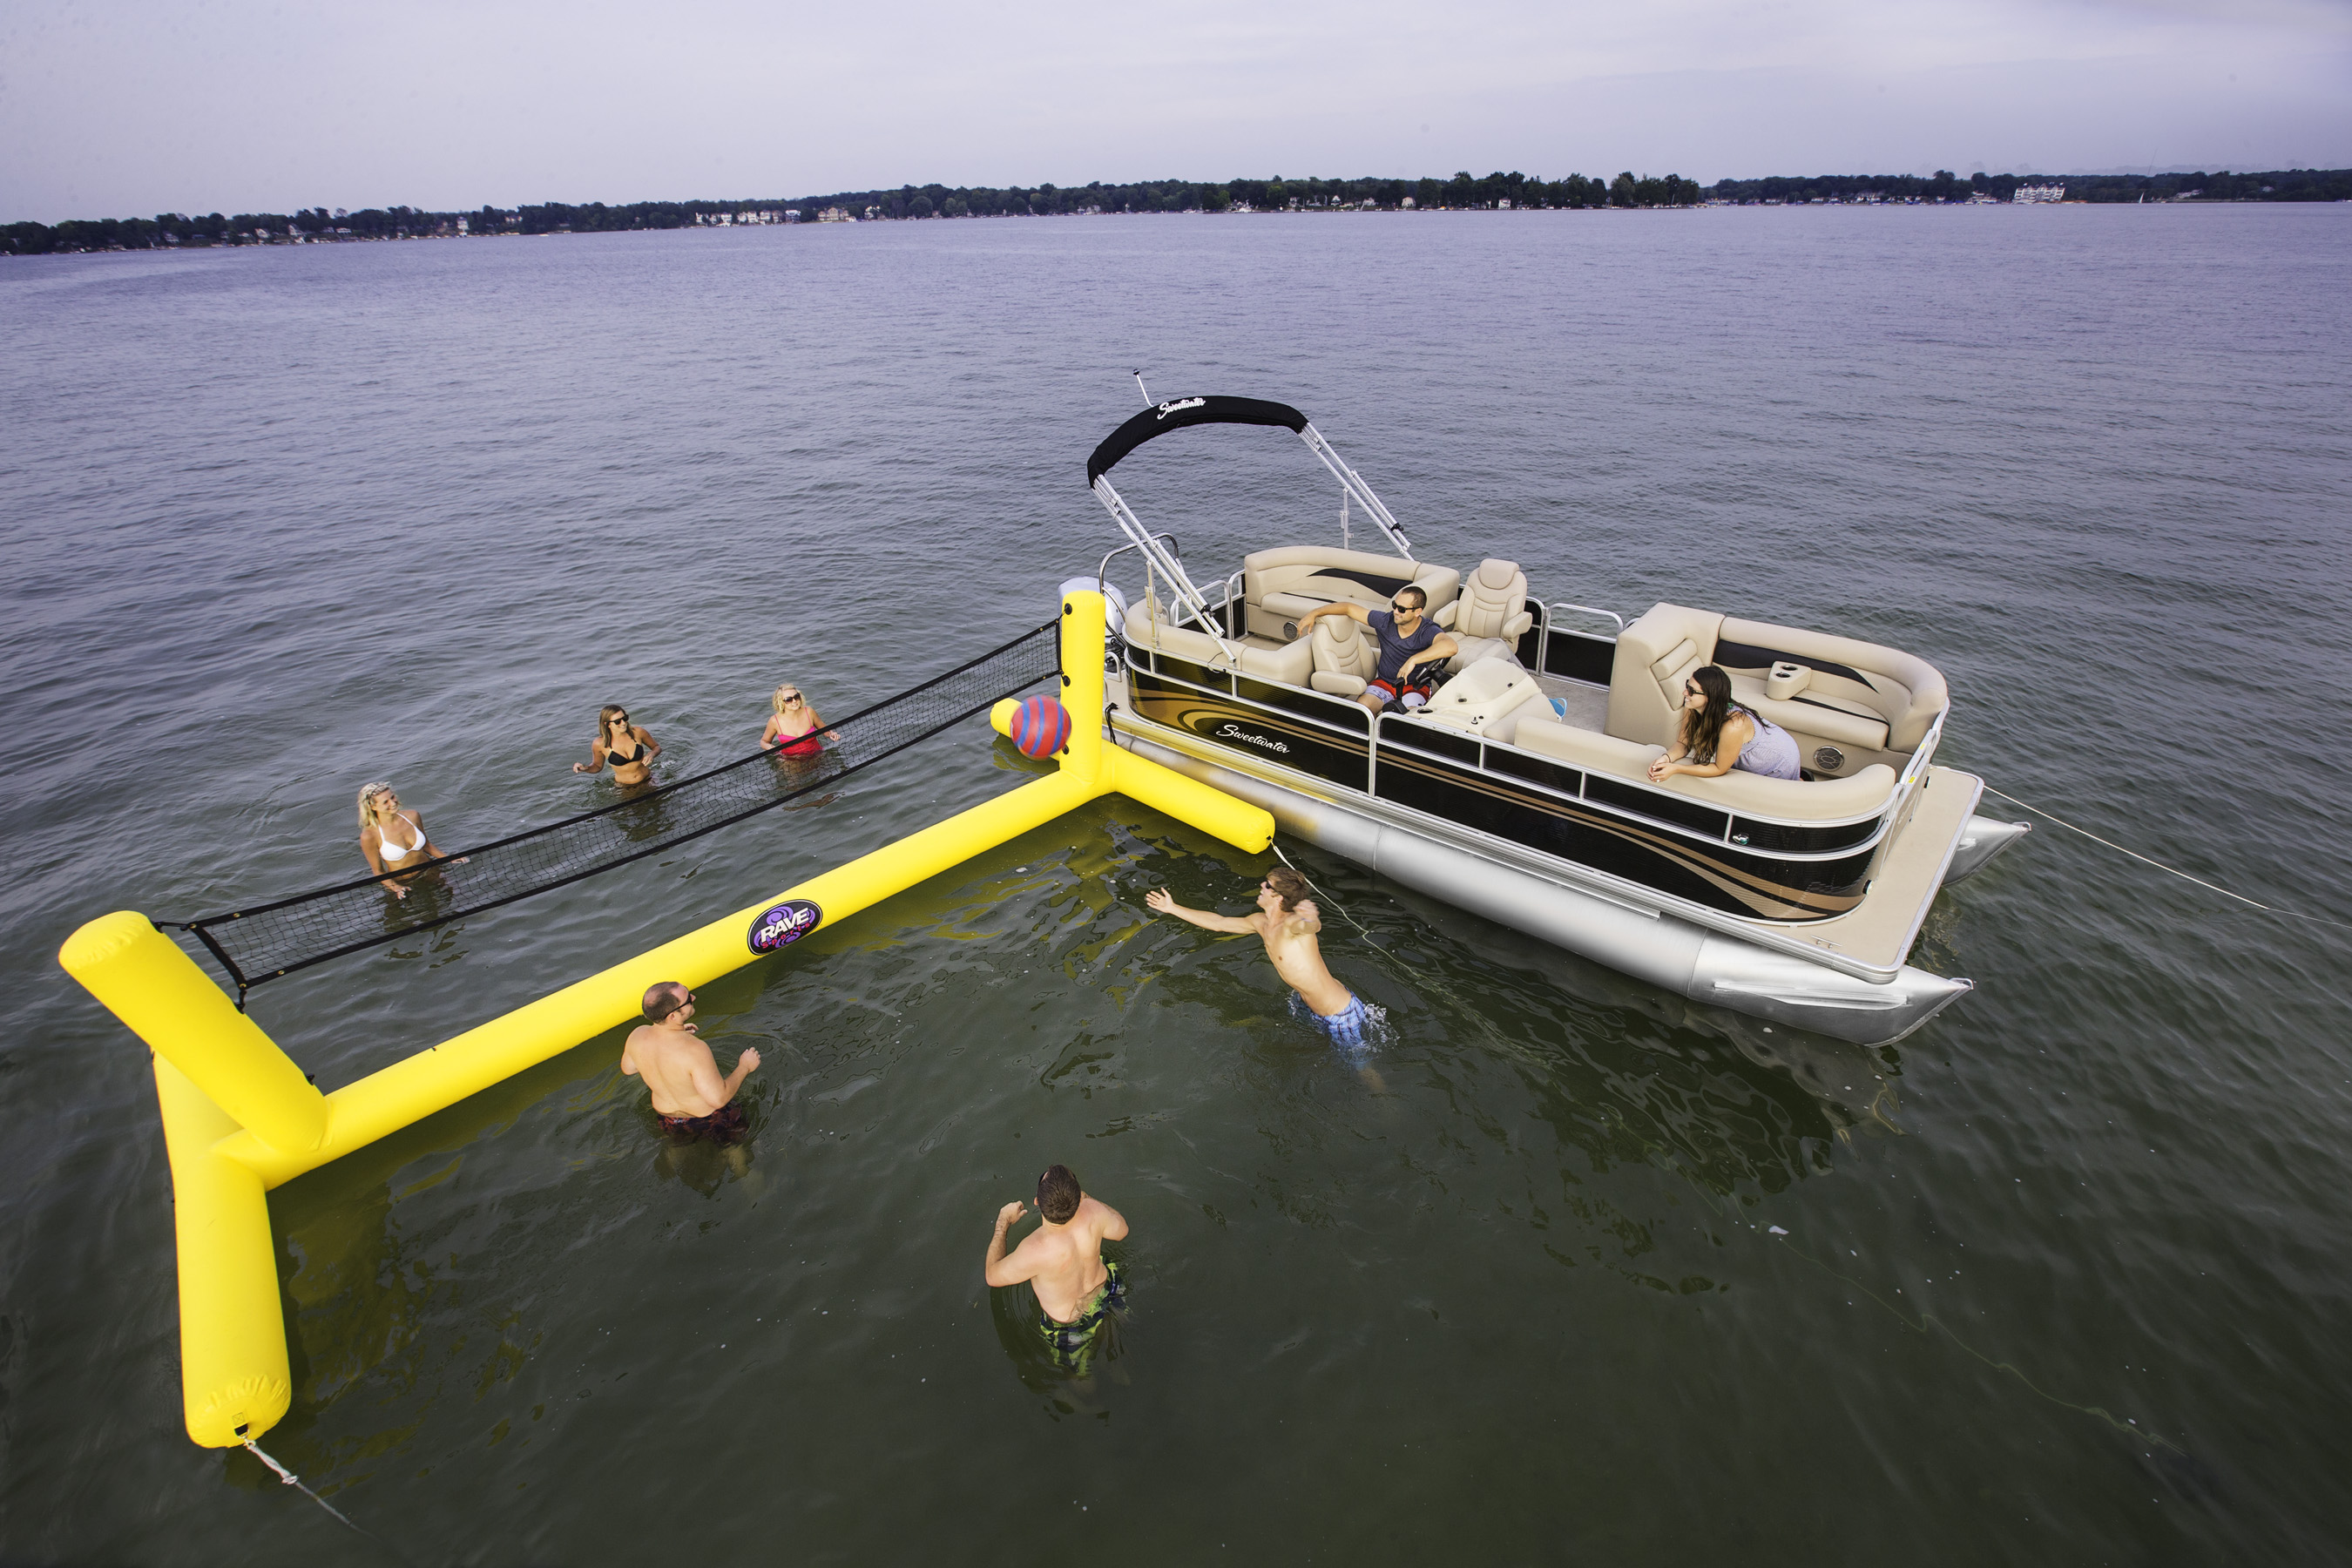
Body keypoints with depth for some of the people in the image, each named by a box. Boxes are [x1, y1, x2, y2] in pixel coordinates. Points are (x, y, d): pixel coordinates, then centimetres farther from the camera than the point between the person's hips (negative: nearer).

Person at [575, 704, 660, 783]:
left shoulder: (637, 732, -8)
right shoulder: (600, 743, -9)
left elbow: (657, 747, 11)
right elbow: (597, 766, 11)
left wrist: (652, 754, -10)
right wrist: (585, 768, -8)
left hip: (647, 781, 0)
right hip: (624, 787, 0)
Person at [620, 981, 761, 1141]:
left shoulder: (637, 1036, -20)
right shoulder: (693, 1050, -39)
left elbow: (628, 1068, 4)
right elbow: (718, 1099, -33)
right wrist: (744, 1067, -19)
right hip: (710, 1120, -6)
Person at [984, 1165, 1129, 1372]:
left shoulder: (1035, 1251, -45)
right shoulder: (1092, 1211, -34)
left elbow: (993, 1277, -22)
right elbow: (1121, 1230, -8)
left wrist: (1003, 1221, -11)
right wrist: (1087, 1197, 0)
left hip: (1069, 1323, -3)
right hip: (1103, 1292, 4)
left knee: (1079, 1371, 30)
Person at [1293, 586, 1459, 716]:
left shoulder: (1427, 631, -19)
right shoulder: (1386, 621, -7)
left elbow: (1451, 646, -41)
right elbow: (1348, 607, 1)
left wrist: (1413, 660, -43)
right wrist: (1314, 613, -6)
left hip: (1416, 687, -3)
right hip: (1384, 682, 3)